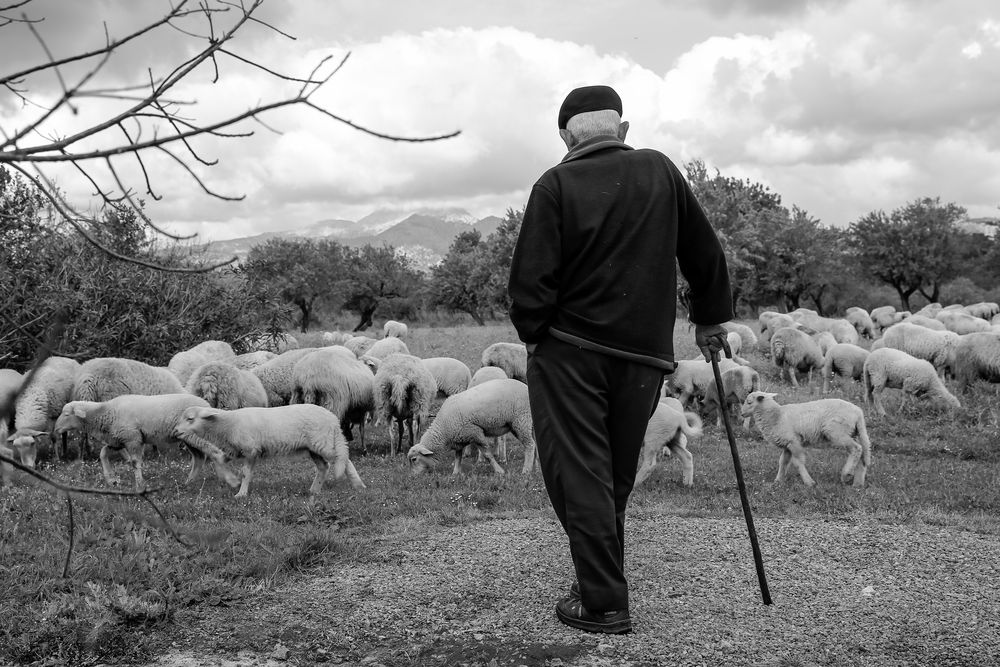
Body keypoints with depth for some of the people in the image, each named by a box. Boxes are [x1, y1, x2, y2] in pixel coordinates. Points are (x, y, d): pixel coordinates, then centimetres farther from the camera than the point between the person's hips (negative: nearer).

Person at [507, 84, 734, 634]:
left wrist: (532, 333, 5)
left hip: (569, 350, -4)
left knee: (579, 475, 1)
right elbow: (705, 252, 13)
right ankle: (602, 580, 26)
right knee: (616, 477, 16)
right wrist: (711, 319, 24)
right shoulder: (660, 171, 5)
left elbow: (531, 277, -11)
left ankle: (603, 603, 1)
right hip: (646, 353, 4)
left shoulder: (555, 185, -7)